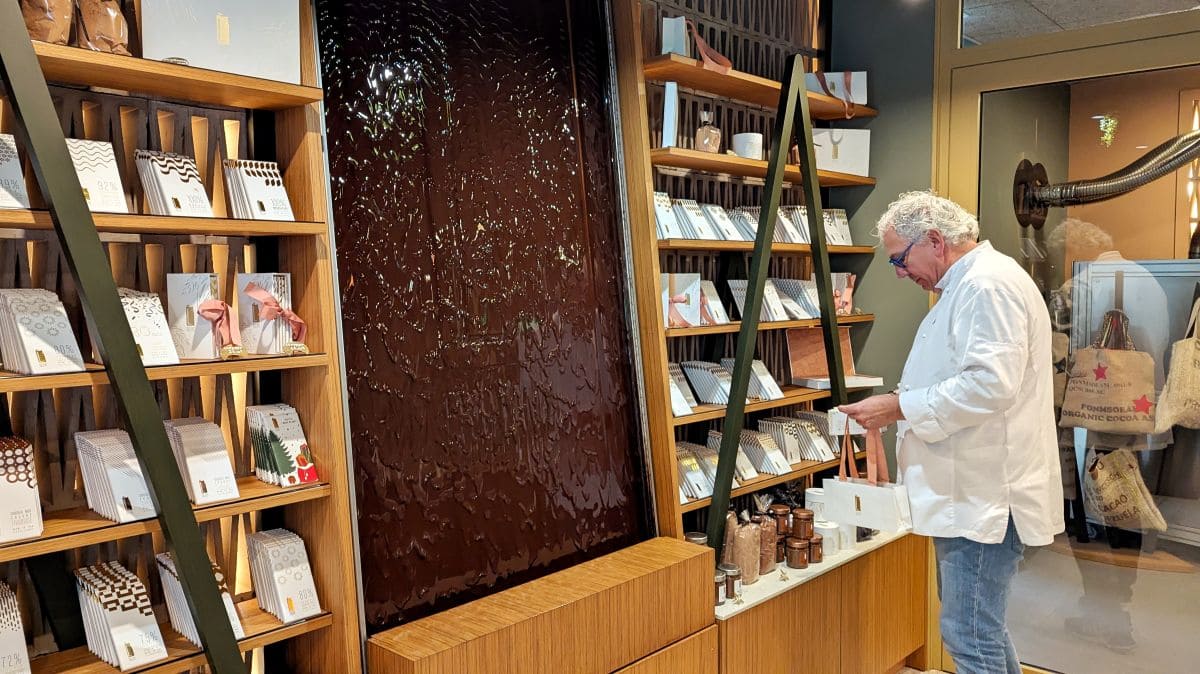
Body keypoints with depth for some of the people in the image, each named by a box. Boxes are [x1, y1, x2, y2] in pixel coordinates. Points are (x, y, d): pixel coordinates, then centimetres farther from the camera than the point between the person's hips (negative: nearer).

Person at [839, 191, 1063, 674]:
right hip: (971, 490, 11)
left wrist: (899, 407, -19)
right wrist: (898, 407, 14)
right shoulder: (967, 285, 17)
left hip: (986, 494, -11)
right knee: (981, 628, 21)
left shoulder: (989, 285, -17)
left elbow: (991, 384, -27)